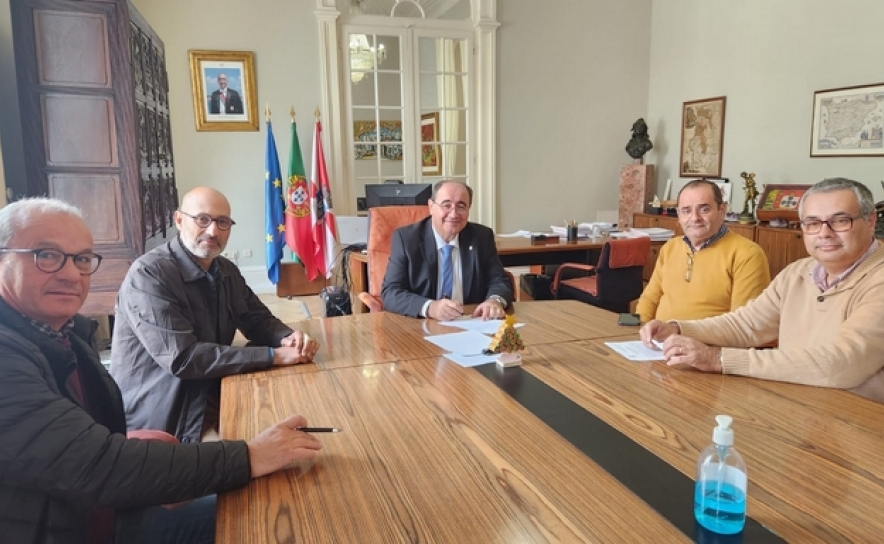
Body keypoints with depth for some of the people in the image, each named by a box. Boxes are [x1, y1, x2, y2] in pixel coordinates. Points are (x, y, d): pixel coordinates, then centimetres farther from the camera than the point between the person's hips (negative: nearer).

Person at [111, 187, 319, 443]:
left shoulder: (226, 271, 5)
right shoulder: (148, 274, -19)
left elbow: (258, 319, 12)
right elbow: (182, 357, -26)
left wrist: (287, 338, -13)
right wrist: (274, 356, -27)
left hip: (214, 398, 7)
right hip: (161, 420, -7)